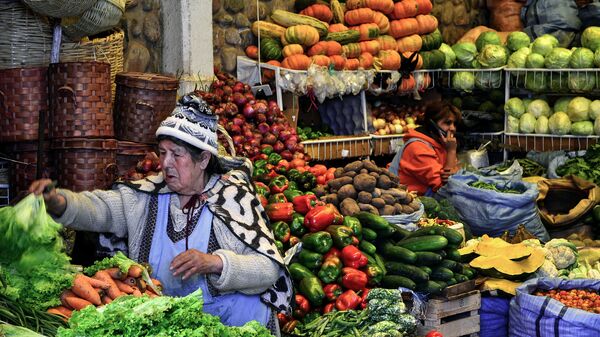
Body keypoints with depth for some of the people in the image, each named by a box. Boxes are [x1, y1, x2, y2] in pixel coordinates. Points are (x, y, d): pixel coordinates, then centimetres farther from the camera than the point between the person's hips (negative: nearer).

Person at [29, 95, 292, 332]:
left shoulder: (234, 196, -7)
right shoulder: (147, 195, 4)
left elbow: (269, 269, -13)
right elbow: (98, 209, -9)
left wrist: (214, 263, -28)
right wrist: (58, 202, -29)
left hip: (232, 319, -3)